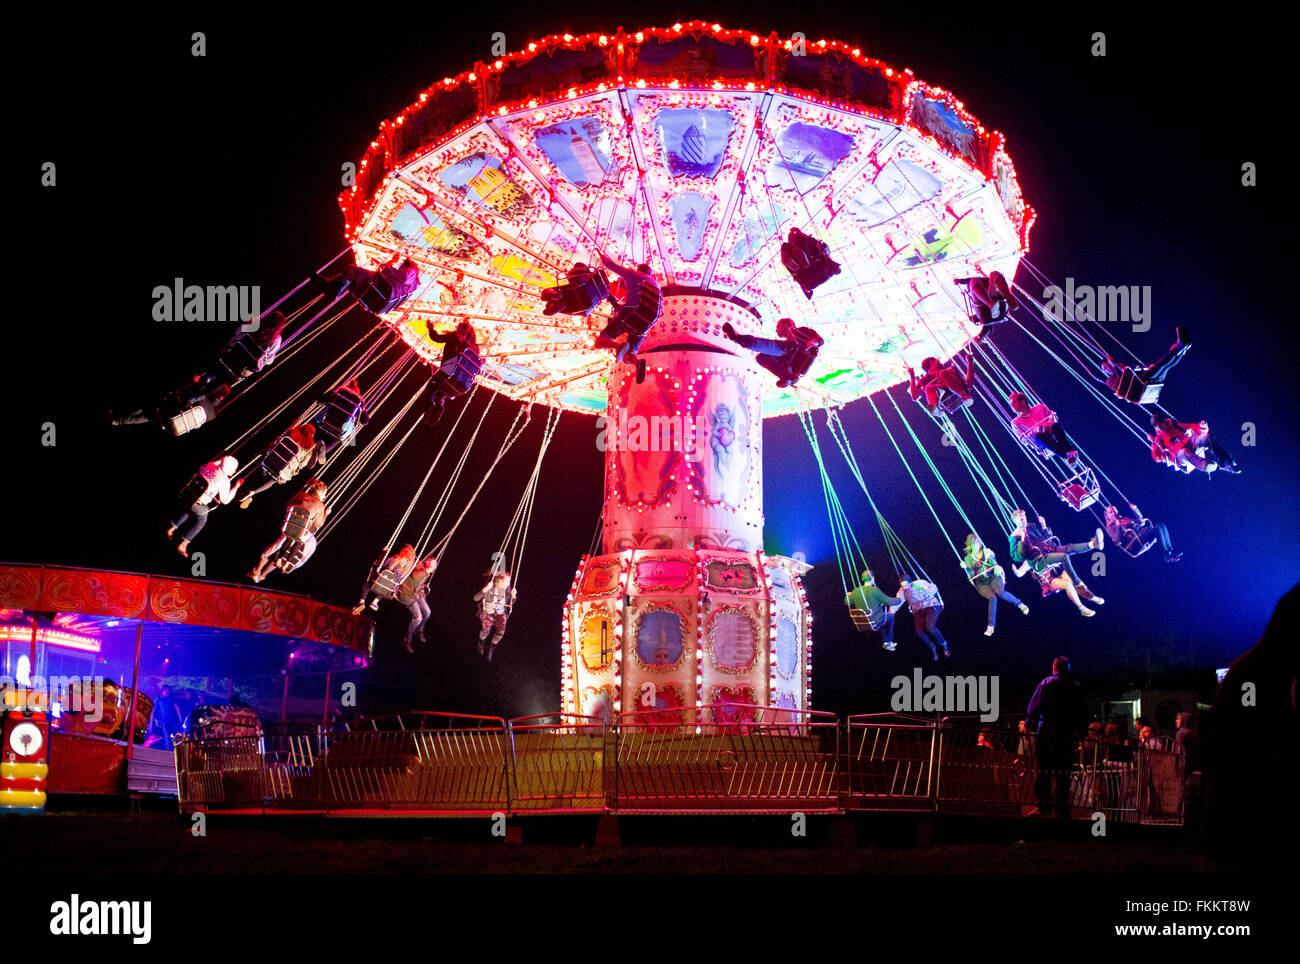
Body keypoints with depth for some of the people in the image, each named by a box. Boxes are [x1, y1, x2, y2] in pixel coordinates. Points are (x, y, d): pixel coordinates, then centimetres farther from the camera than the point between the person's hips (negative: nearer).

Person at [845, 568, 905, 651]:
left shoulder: (856, 591, -7)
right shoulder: (874, 590, -24)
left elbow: (847, 602, 11)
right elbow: (888, 601, -16)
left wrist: (848, 596, 34)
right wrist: (899, 600, 4)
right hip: (875, 622, -6)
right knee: (891, 616, 24)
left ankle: (886, 642, 39)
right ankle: (889, 641, 33)